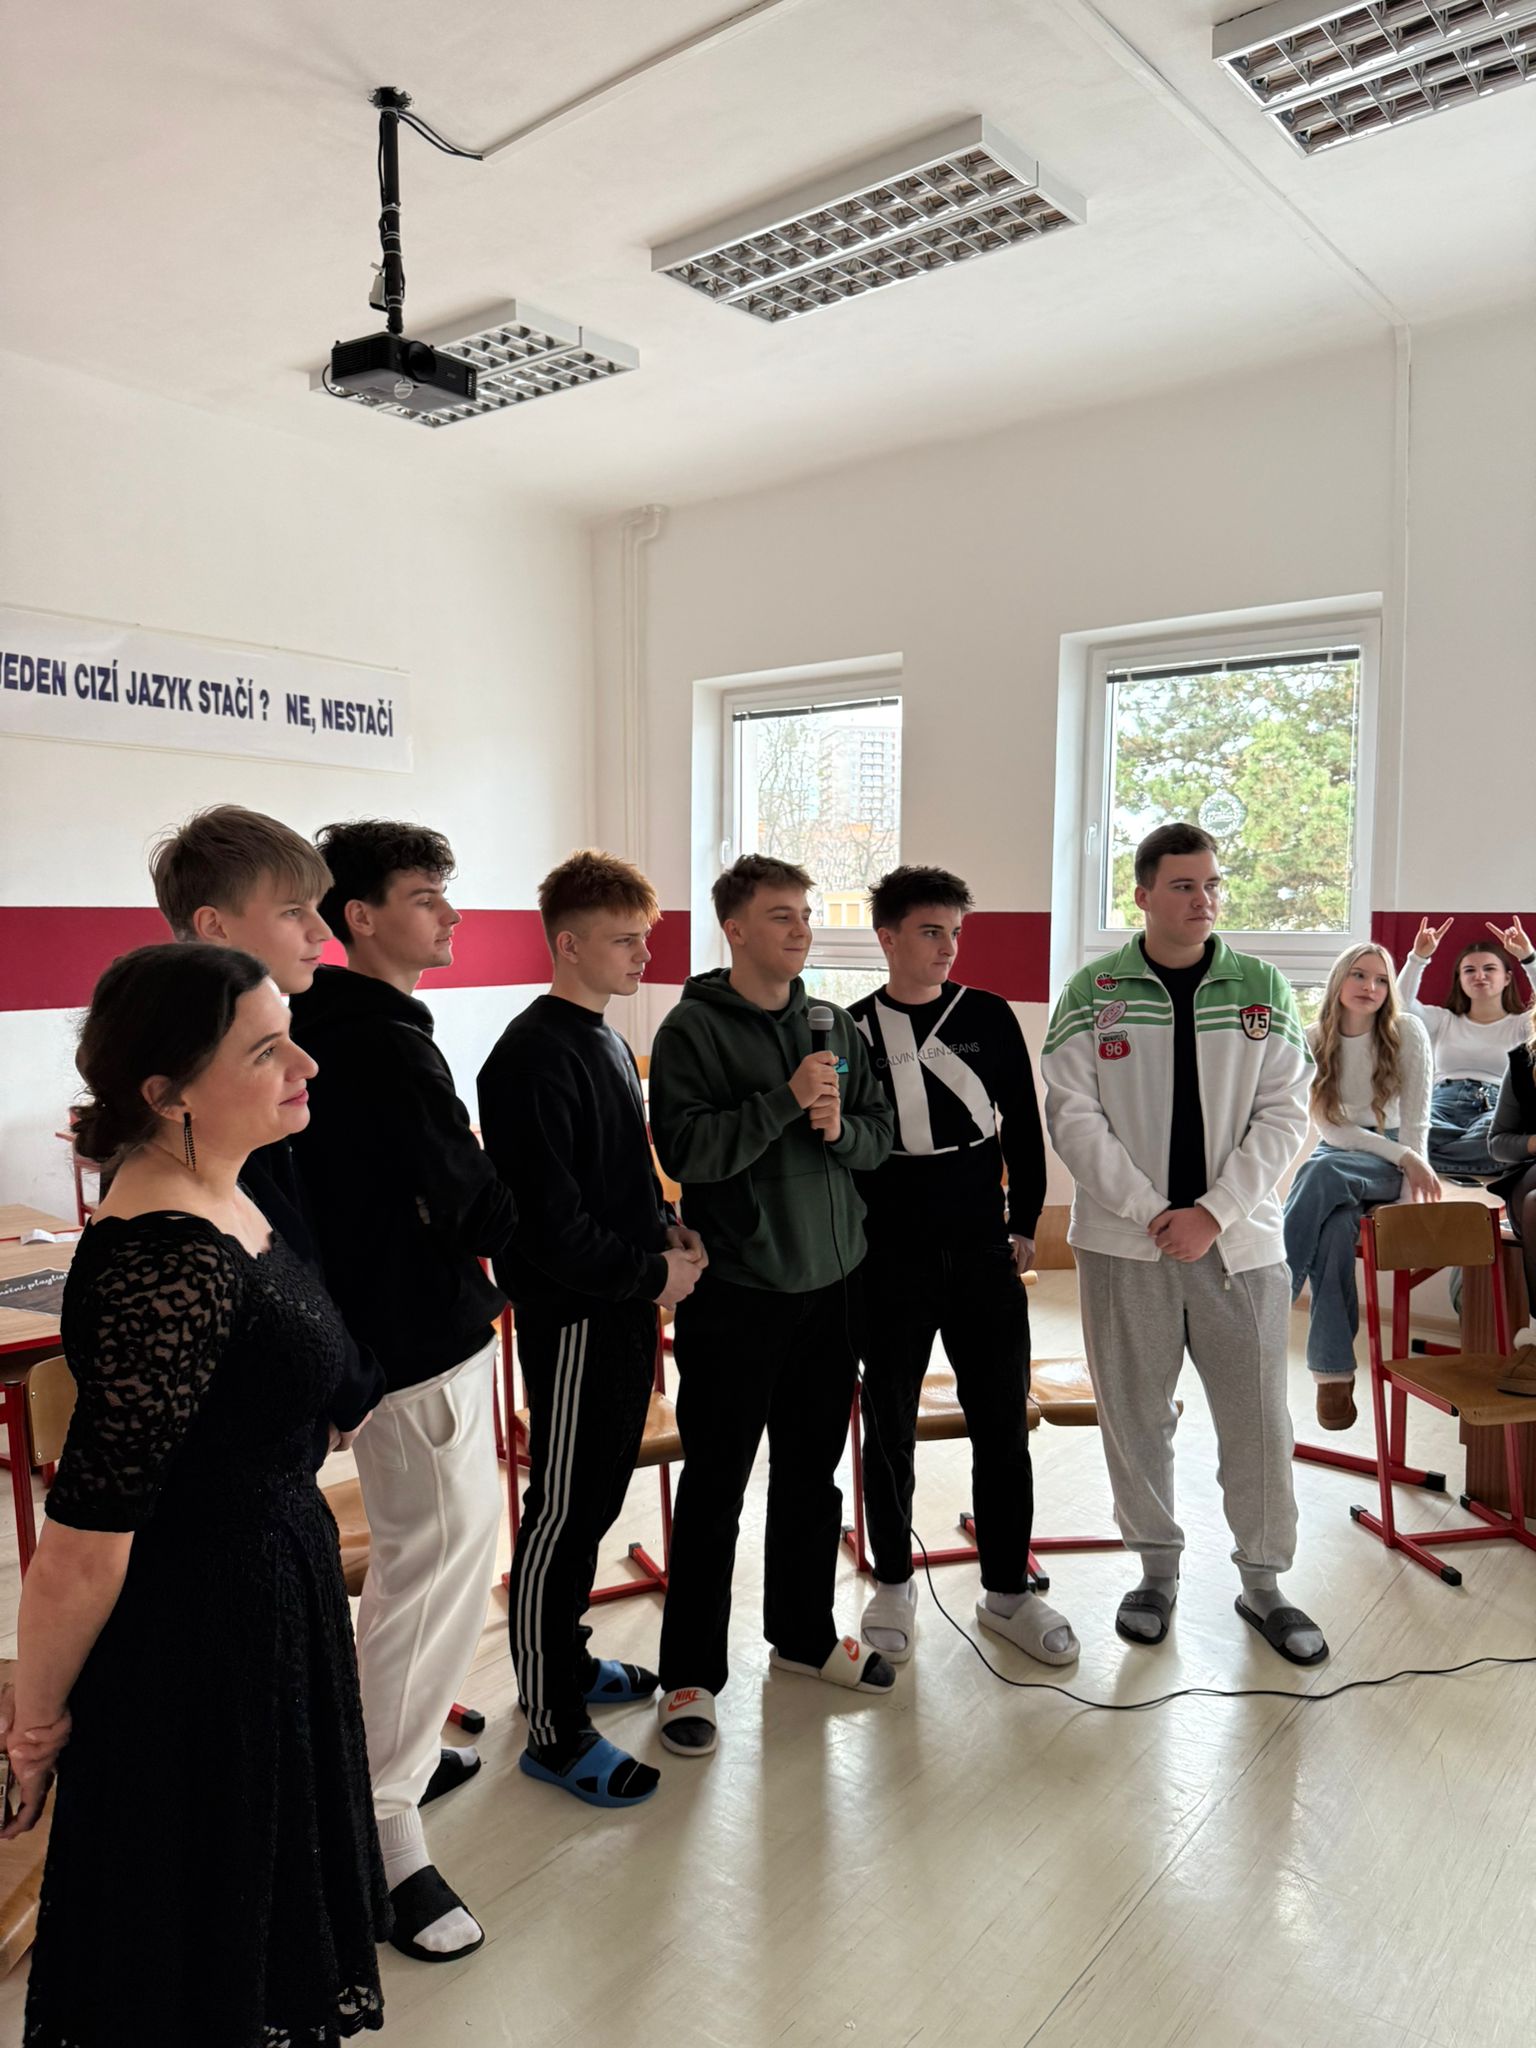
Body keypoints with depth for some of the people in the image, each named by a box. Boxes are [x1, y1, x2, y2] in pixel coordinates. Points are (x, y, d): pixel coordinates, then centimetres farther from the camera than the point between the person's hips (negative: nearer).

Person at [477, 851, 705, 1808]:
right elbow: (551, 1225, -25)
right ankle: (556, 1730, 17)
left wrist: (669, 1226, 4)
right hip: (572, 1315, -9)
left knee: (598, 1499, 21)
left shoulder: (607, 1041, 11)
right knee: (561, 1515, 3)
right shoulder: (535, 1058, -20)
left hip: (625, 1306, 9)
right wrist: (655, 1272, -15)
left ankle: (568, 1657, 40)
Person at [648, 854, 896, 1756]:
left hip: (832, 1281, 6)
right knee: (715, 1489, 5)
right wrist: (786, 1101, -24)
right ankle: (692, 1673, 20)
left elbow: (882, 1133, 9)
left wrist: (839, 1128, -12)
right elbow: (686, 1149, -20)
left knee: (814, 1476, 18)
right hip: (736, 1291, -5)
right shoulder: (693, 1028, -9)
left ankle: (805, 1634, 37)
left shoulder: (836, 1026, 7)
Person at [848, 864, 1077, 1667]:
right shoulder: (852, 1030, -2)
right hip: (889, 1261, -1)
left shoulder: (989, 1017, 2)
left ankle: (1006, 1590, 24)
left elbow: (1022, 1127, 8)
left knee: (1003, 1426, 7)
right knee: (889, 1427, 10)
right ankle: (893, 1583, 28)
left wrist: (1023, 1223, 7)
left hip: (982, 1253, 2)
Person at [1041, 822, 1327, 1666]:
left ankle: (1262, 1581, 28)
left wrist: (1214, 1212, -11)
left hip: (1239, 1240, 1)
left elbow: (1282, 1116, -1)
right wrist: (1150, 1211, -13)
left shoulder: (1264, 988, 3)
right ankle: (1158, 1569, 29)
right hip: (1125, 1240, -1)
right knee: (1135, 1414, 10)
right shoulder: (1093, 992, -1)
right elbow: (1073, 1116, -6)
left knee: (1258, 1418, 8)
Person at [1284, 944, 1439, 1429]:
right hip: (1338, 1156, 2)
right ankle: (1333, 1369, -31)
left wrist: (1413, 1181, -22)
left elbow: (1415, 1119, -8)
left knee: (1323, 1172, -36)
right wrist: (1403, 1157, -17)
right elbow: (1331, 1129, -5)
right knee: (1334, 1225, -33)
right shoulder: (1313, 1042, 0)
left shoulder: (1407, 1032, -4)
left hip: (1392, 1164, -2)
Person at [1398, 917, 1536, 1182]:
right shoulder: (1443, 1021, 27)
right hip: (1444, 1102, 1)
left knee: (1492, 1133, -42)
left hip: (1495, 1106, -1)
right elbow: (1403, 1004, 9)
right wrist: (1418, 958, -5)